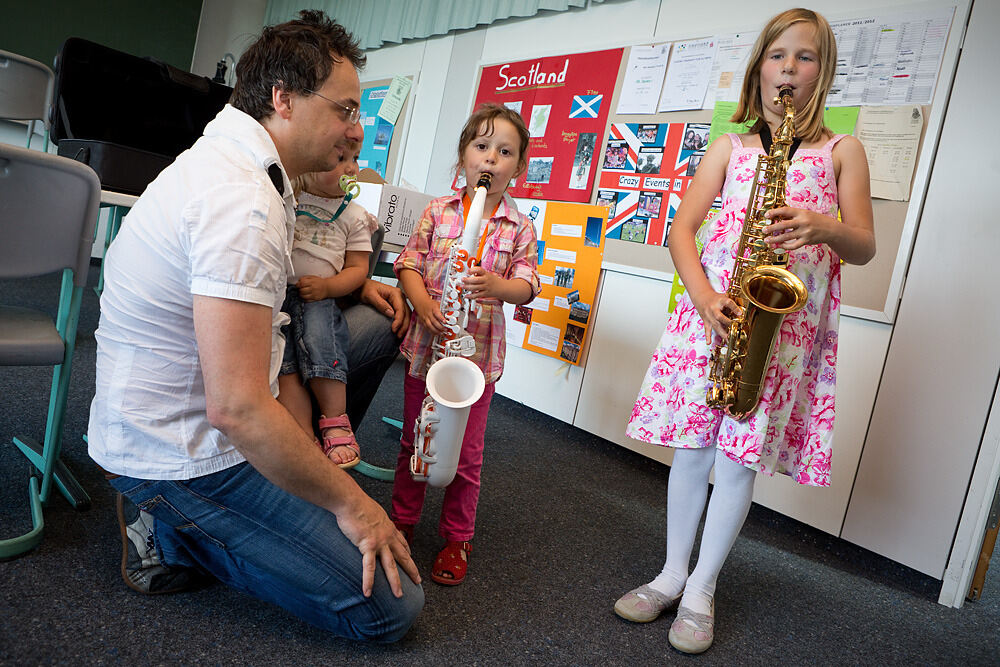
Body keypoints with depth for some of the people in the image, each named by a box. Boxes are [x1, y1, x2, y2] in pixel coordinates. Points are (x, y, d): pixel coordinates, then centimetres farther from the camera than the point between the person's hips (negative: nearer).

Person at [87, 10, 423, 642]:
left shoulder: (232, 160, 7)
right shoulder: (244, 202, -27)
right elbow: (236, 408, -32)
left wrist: (352, 286, 15)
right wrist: (350, 504, -20)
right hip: (180, 452, -10)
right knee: (391, 606, -8)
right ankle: (174, 525, -2)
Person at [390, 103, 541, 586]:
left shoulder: (520, 227, 2)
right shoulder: (437, 210, 3)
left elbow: (527, 284, -4)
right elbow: (409, 263, 0)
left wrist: (497, 285, -26)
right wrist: (424, 303, -18)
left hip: (478, 350, -1)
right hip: (426, 342, 1)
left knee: (466, 451, 8)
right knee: (413, 438, 14)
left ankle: (457, 538, 25)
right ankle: (402, 520, 34)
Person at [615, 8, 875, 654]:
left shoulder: (842, 150, 10)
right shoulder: (730, 147, 12)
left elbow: (865, 247, 7)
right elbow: (682, 229, 4)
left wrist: (825, 227, -17)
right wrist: (704, 296, -13)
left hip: (787, 318, -1)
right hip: (713, 306, 1)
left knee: (740, 456, 0)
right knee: (692, 444, 5)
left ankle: (702, 589, 17)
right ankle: (673, 573, 22)